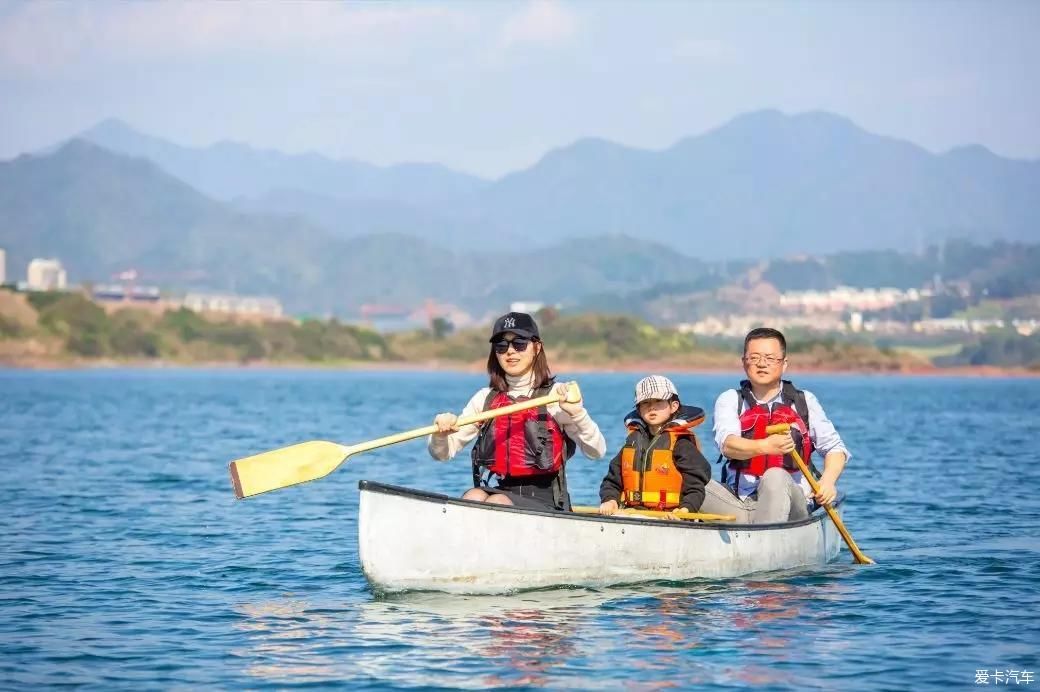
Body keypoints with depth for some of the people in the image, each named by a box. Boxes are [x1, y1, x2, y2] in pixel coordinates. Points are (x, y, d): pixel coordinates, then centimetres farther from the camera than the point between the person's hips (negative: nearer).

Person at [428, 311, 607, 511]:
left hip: (542, 502, -3)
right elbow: (441, 453, 13)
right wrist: (441, 433, -10)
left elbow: (597, 452, -5)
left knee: (497, 502, -33)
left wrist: (577, 413, -21)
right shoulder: (485, 398, 14)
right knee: (472, 496, -30)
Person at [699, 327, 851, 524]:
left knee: (776, 477, -35)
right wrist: (765, 446, -32)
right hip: (737, 506, 1)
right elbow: (727, 444, -10)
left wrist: (828, 480, -11)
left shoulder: (804, 401, 11)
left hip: (791, 505, -1)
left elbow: (834, 447, 12)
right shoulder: (730, 399, 9)